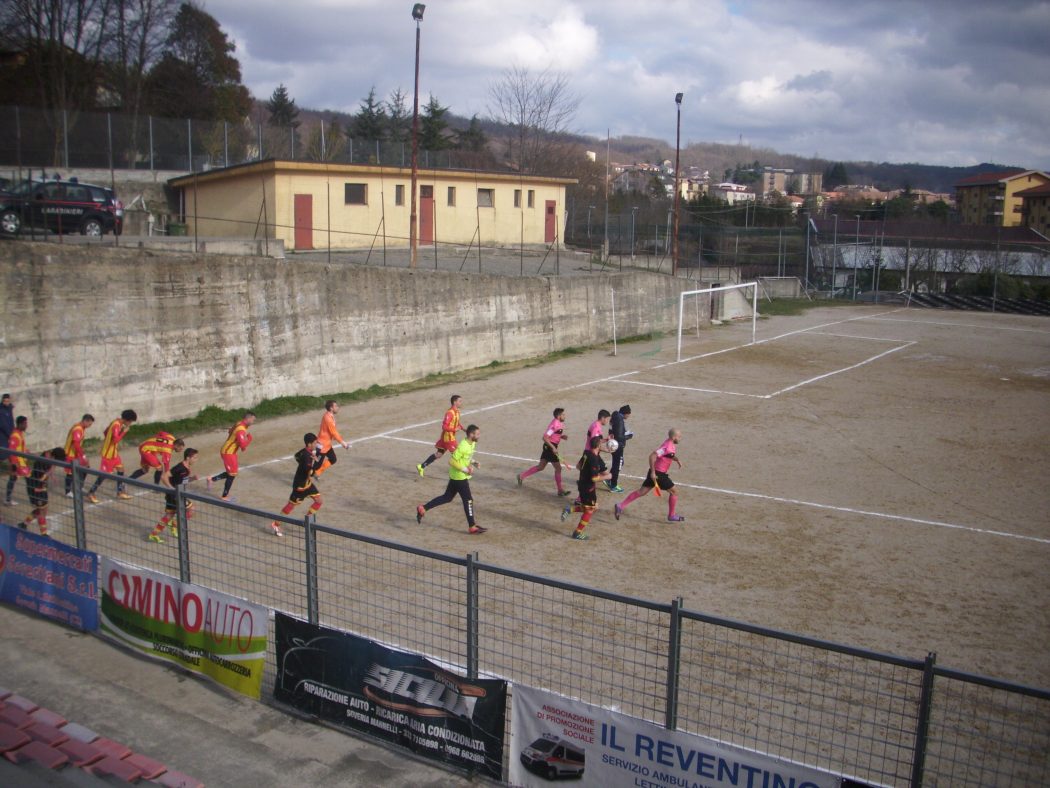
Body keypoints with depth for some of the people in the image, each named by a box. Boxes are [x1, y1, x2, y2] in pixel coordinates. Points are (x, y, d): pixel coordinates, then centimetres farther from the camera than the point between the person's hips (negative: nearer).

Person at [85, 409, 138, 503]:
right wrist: (124, 431, -25)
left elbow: (106, 432, 17)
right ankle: (91, 493, 8)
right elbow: (116, 440, -35)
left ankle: (120, 492, 21)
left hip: (114, 452, 10)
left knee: (120, 469, 12)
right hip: (108, 453, -10)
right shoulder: (116, 425, -25)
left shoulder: (118, 423, 5)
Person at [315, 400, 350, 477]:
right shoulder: (328, 418, -23)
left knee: (332, 460, 16)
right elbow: (333, 432, -23)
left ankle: (316, 473, 22)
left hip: (327, 443, 10)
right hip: (322, 444, -10)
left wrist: (342, 441, 7)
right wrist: (342, 442, -18)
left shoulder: (331, 417, 7)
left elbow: (334, 431, 12)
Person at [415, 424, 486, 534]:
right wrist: (465, 469, -25)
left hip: (456, 476, 10)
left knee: (447, 498, 17)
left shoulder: (472, 444, 4)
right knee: (468, 500, -2)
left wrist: (474, 462, 4)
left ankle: (423, 509, 22)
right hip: (459, 477, -10)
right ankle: (472, 527, 6)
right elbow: (451, 461, -24)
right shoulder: (463, 446, -26)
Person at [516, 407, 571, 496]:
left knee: (541, 467, 16)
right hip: (550, 447, -10)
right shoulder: (555, 425, -21)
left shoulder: (558, 423, 9)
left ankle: (522, 476, 21)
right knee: (558, 468, -2)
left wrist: (561, 436, 5)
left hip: (548, 447, 10)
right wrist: (553, 448, -25)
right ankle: (560, 490, 6)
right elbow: (545, 437, -25)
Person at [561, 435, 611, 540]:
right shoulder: (594, 459, -26)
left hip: (583, 484, 9)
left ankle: (570, 509, 13)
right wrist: (606, 477, -12)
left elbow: (579, 466, 16)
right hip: (588, 487, -8)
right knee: (590, 510, 5)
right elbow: (595, 478, -25)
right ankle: (578, 533, 11)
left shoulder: (587, 453, 0)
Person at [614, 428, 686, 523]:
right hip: (658, 474, -9)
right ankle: (672, 516, 16)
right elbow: (652, 456, -29)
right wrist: (653, 472, -26)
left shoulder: (671, 445, 9)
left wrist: (677, 460, 10)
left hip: (655, 472, 9)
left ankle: (620, 506, 6)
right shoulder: (668, 447, -22)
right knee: (674, 492, 5)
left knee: (642, 491, 9)